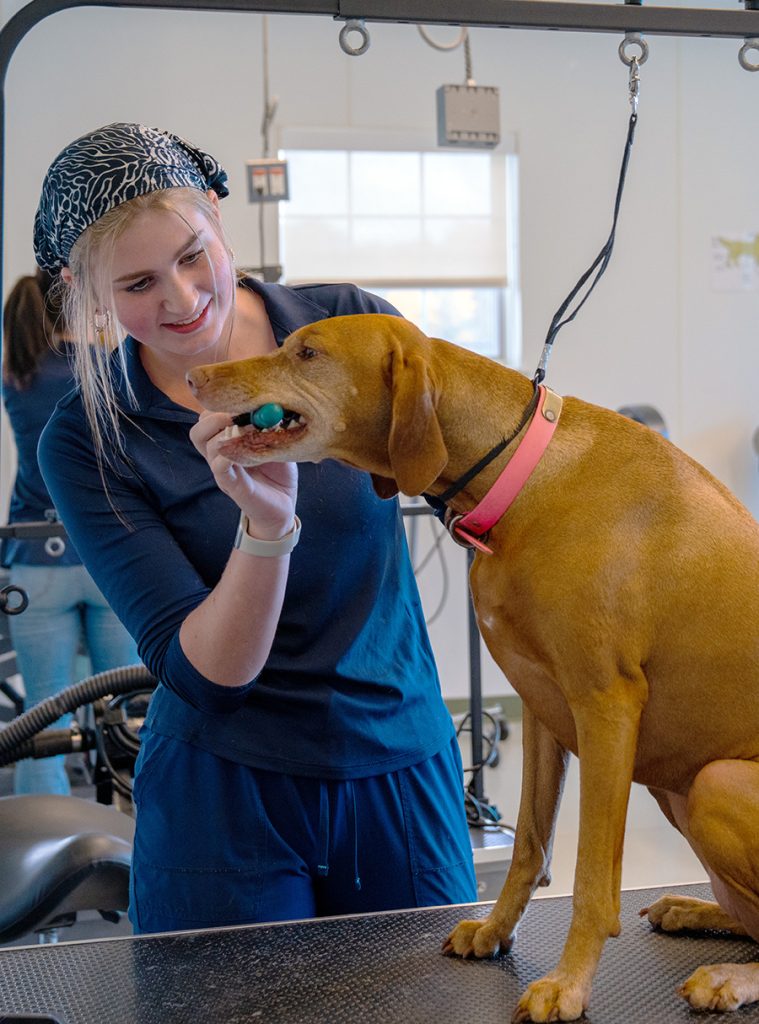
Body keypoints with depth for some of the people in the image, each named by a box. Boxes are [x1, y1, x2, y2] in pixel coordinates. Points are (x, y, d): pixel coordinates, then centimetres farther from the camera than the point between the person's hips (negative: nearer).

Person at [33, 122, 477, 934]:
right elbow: (203, 673, -14)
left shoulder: (349, 325, -5)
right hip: (226, 796, -2)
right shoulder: (89, 441, -8)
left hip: (404, 768, 2)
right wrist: (266, 525, -30)